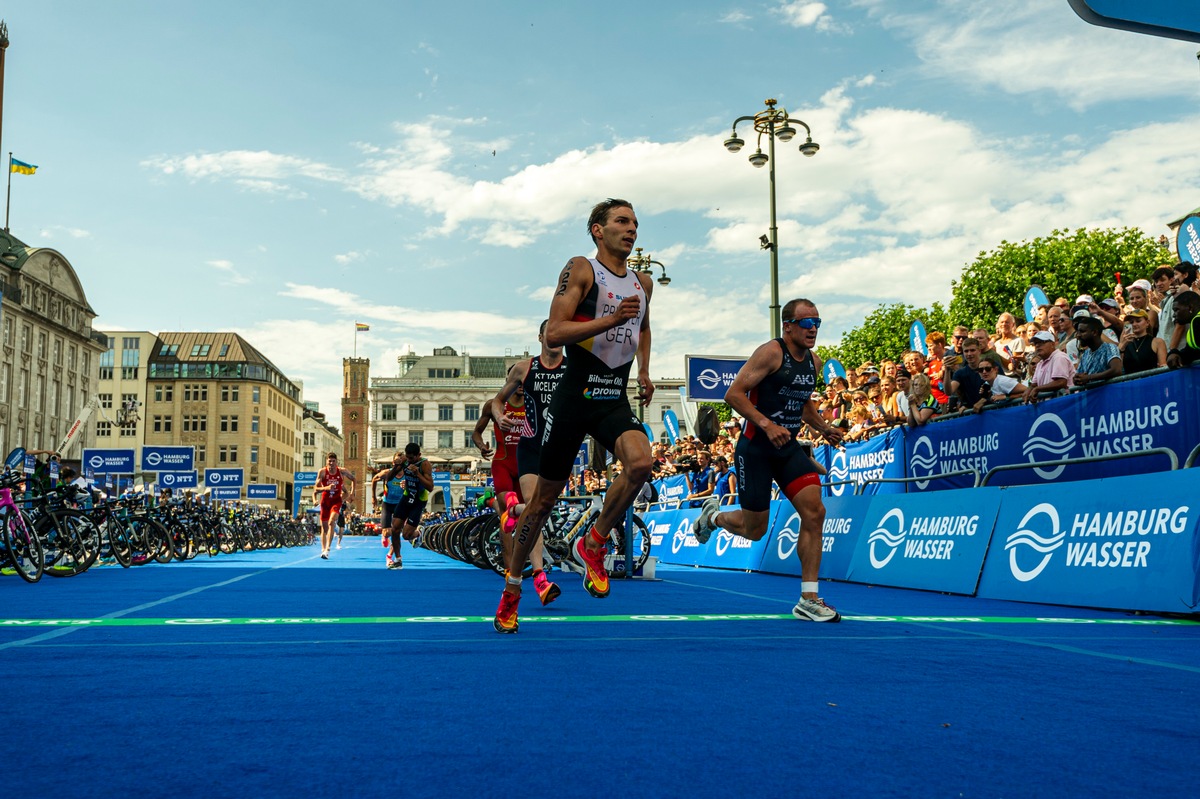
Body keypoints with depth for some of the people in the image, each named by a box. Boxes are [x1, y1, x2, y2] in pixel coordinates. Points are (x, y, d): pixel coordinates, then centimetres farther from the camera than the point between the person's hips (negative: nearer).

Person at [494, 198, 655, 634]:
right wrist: (610, 320, -23)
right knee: (545, 495, 4)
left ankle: (592, 544, -4)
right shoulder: (580, 270, -5)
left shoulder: (643, 282, 14)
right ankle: (512, 586, 22)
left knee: (640, 462, -26)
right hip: (575, 396, -4)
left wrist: (644, 371, 21)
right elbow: (553, 333, -15)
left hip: (615, 400, 4)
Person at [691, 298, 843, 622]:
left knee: (814, 512, -11)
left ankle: (808, 600, -5)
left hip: (789, 448, 6)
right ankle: (713, 515, 37)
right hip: (756, 447, -6)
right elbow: (733, 393, -19)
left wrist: (823, 428, 10)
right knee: (754, 529, 1)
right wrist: (767, 424, -28)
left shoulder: (814, 362, 10)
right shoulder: (771, 352, -14)